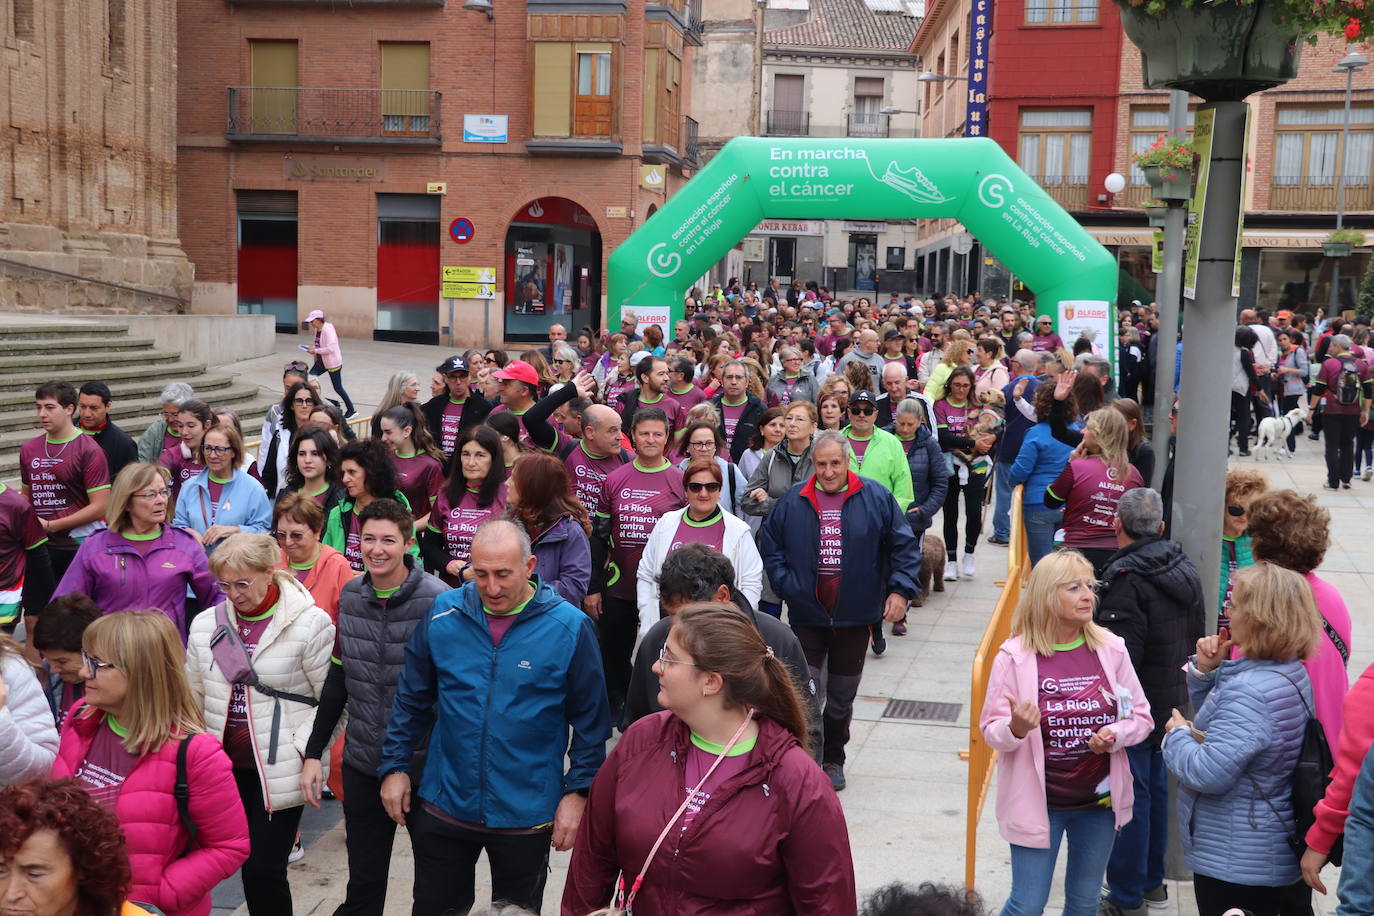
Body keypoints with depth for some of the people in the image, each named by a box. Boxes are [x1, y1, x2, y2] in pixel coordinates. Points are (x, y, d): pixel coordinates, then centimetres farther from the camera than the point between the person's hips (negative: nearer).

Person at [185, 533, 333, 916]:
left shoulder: (310, 624, -10)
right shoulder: (206, 624, 6)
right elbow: (194, 697, 15)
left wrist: (304, 751, -13)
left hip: (279, 771, -4)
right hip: (225, 766, 5)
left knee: (265, 869, -4)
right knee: (249, 867, 9)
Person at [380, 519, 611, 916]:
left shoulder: (569, 627, -13)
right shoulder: (443, 613, -6)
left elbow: (590, 721, -6)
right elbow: (412, 699, 6)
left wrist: (578, 793, -8)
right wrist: (395, 767, 4)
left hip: (526, 817, -2)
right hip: (444, 806, 2)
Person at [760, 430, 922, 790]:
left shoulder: (876, 498, -3)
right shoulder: (792, 502, -1)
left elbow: (905, 547, 1)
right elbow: (770, 546, 8)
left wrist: (900, 590, -9)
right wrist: (785, 584, -3)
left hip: (854, 617, 1)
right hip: (806, 615, 0)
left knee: (842, 697, 14)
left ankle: (833, 759, 32)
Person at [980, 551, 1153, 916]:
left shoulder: (1110, 649, -5)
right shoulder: (1015, 656, -13)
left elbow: (1141, 717, 4)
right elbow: (991, 731, -8)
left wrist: (1115, 734, -17)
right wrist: (1016, 728, -30)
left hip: (1099, 802, 3)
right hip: (1037, 802, -3)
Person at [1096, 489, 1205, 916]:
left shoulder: (1127, 579, -23)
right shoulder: (1184, 568, 6)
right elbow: (1196, 636, 15)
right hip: (1172, 700, 9)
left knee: (1129, 794, 1)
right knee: (1155, 785, 20)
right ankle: (1152, 880, 34)